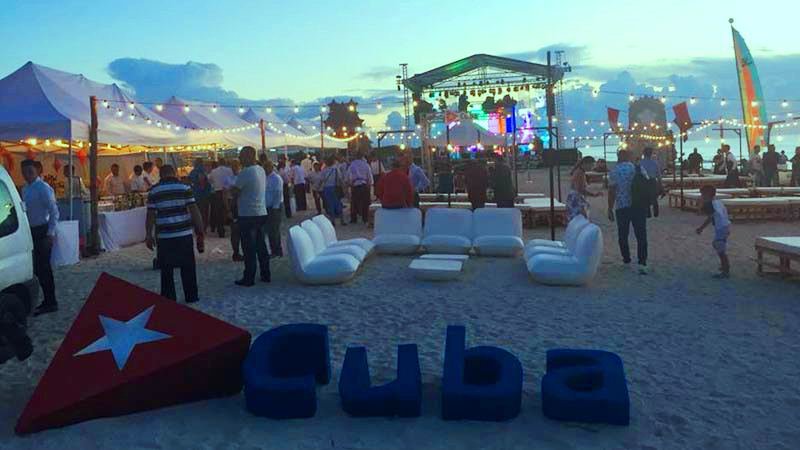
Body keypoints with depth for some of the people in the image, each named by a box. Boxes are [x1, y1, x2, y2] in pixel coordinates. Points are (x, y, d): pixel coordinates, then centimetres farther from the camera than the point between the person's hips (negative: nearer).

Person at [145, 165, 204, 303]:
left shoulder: (154, 191, 1)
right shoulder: (184, 187, 0)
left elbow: (150, 215, -1)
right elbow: (194, 210, -4)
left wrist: (148, 235, 7)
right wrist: (200, 232, 0)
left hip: (164, 236, 0)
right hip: (184, 234, 0)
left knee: (166, 269, 8)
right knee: (188, 267, 10)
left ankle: (168, 298, 13)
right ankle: (191, 296, 15)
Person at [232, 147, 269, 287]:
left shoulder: (245, 172, -16)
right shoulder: (261, 170, 8)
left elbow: (235, 191, -11)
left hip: (248, 215, -7)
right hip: (262, 212, 8)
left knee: (249, 249, 0)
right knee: (261, 246, 14)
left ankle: (249, 278, 6)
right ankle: (266, 275, 19)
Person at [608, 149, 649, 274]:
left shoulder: (614, 172, -2)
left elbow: (612, 191, -5)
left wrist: (610, 209, 0)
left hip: (621, 207, -1)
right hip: (639, 206, 1)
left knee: (623, 235, 14)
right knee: (641, 235, -2)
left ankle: (626, 260, 22)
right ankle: (642, 263, -12)